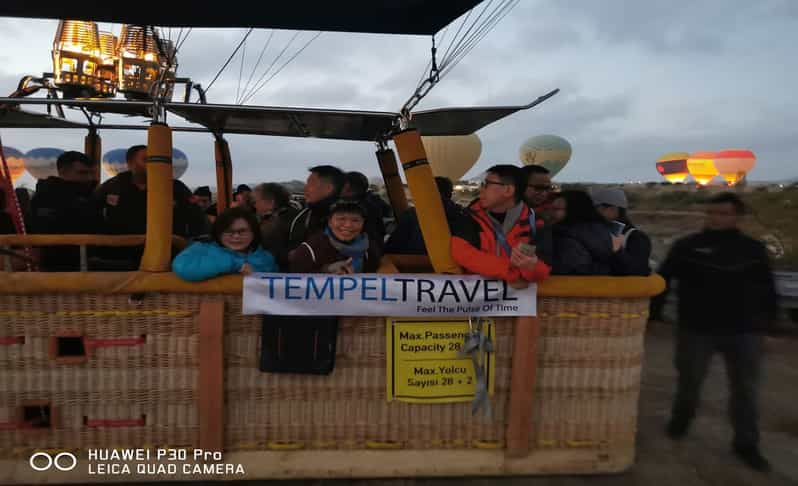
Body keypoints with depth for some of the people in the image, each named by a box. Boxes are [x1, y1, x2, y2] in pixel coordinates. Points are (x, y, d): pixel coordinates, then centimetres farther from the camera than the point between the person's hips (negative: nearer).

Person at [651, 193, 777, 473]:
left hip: (744, 330, 1)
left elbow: (766, 286, 12)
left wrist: (768, 316, 10)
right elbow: (662, 279, 0)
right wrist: (654, 311, -2)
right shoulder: (687, 246, -3)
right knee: (689, 380, 12)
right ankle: (681, 419, 37)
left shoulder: (753, 249, 3)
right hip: (696, 328, -1)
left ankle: (746, 444, 20)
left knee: (745, 388, 7)